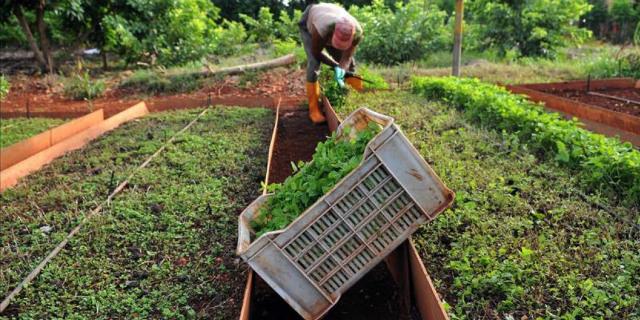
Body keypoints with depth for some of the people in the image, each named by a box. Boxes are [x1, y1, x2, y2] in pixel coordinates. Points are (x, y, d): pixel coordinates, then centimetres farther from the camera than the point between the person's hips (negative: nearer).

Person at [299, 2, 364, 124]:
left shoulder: (357, 32, -35)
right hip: (308, 23, -4)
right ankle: (313, 109, -15)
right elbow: (316, 53, -29)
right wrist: (336, 66, -29)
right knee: (314, 62, -21)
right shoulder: (322, 29, -46)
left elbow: (346, 58, -28)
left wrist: (342, 71, -47)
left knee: (349, 63, 1)